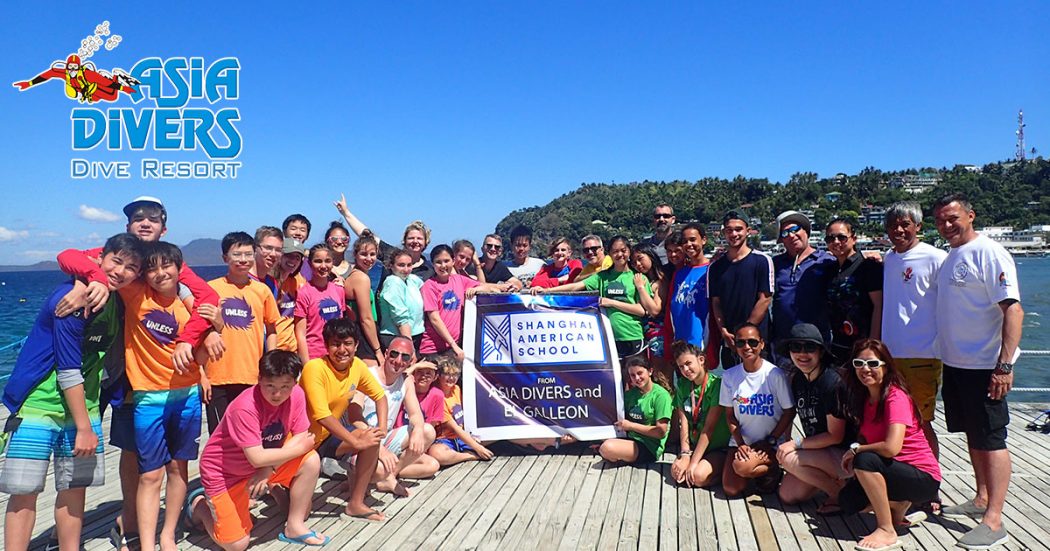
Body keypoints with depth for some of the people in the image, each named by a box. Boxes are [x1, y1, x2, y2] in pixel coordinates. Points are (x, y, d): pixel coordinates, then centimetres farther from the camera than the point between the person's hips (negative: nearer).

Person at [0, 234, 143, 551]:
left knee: (75, 486, 10)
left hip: (82, 403, 6)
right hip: (38, 403, -6)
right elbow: (68, 371, -18)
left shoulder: (120, 302, 2)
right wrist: (84, 428, -15)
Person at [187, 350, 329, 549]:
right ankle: (199, 504, 22)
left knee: (311, 461, -17)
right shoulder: (245, 407, -32)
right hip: (224, 472, -5)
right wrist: (301, 447, -23)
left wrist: (269, 468, -24)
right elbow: (257, 458, -33)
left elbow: (301, 436, -12)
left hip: (265, 462, 5)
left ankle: (294, 526, 0)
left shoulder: (296, 395, -16)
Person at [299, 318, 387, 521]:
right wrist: (356, 442, -26)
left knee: (372, 439, -13)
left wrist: (382, 429, -10)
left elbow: (379, 396, 7)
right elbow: (322, 417, -29)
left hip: (327, 436, 7)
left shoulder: (357, 366, -6)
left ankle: (356, 504, -1)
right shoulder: (315, 368, -26)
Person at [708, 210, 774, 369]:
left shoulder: (762, 261, -3)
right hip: (728, 342, 4)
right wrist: (724, 332, -6)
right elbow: (716, 303, 8)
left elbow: (765, 299, -7)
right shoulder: (716, 266, 8)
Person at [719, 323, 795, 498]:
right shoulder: (729, 376, -3)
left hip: (772, 444, -3)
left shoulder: (776, 374, -12)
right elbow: (730, 415, 3)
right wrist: (740, 444, -11)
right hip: (741, 442, 3)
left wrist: (770, 441, -12)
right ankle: (759, 468, 19)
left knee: (741, 466, -29)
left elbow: (789, 412, -6)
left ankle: (772, 469, 3)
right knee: (731, 490, -11)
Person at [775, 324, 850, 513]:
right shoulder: (797, 379, 1)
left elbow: (835, 436, -19)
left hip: (843, 453, -8)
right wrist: (783, 444, -2)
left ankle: (840, 493, -7)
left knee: (789, 459, -25)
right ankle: (832, 477, 16)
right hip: (818, 449, 8)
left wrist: (797, 443, -16)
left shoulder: (832, 382, -22)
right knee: (787, 495, 0)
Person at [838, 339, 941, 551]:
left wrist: (855, 449, -17)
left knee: (865, 460, -32)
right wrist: (853, 454, -13)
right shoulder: (865, 397, 5)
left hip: (924, 478, -8)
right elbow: (865, 437, 8)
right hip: (894, 471, 8)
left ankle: (887, 531, -19)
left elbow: (891, 448, -33)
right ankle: (901, 506, 13)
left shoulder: (896, 397, -21)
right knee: (848, 501, -7)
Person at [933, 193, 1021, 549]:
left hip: (983, 366, -8)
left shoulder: (988, 253, -13)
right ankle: (982, 500, 31)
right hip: (955, 363, 8)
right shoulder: (950, 258, 13)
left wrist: (1005, 364, -23)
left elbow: (1013, 310, -19)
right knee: (973, 436, 17)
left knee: (991, 440, -4)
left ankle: (994, 521, 0)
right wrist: (946, 355, 14)